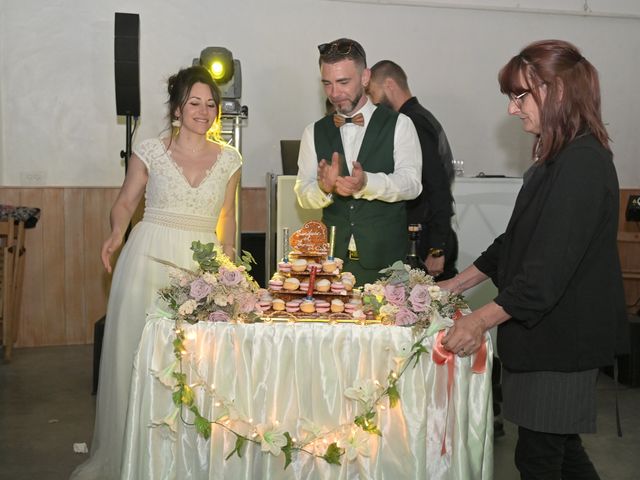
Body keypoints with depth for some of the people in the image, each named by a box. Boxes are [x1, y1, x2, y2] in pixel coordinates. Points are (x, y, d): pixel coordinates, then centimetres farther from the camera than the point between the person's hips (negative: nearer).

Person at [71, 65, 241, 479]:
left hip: (204, 266, 2)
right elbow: (125, 203, 9)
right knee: (138, 355, 3)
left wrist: (229, 259, 12)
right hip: (149, 260, -1)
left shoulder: (229, 159, 8)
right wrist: (116, 235, -9)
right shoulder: (150, 152, 2)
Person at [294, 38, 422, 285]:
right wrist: (324, 186, -20)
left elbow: (411, 183, -11)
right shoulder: (314, 133, 10)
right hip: (332, 258, 2)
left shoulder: (399, 125, 1)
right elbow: (304, 194, 3)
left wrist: (366, 183, -29)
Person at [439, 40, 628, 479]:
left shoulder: (583, 164, -21)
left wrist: (481, 320, -21)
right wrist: (456, 284, 13)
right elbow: (519, 241, 15)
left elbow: (551, 267, -25)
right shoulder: (558, 158, 11)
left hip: (561, 339, -9)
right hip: (547, 332, 9)